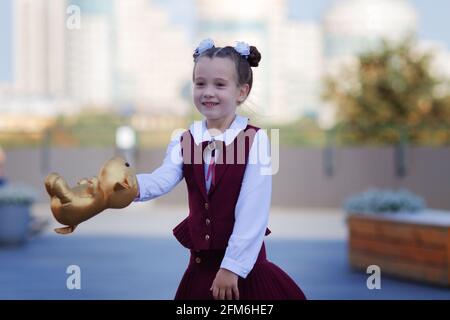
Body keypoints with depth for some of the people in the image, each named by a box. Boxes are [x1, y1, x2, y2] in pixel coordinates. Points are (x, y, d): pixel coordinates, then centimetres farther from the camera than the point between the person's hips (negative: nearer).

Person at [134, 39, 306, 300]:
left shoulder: (255, 140, -11)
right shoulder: (184, 141, 2)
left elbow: (252, 212, -14)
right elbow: (164, 179, -15)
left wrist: (231, 266, -16)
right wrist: (134, 185, -37)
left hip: (242, 261, -4)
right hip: (201, 261, 4)